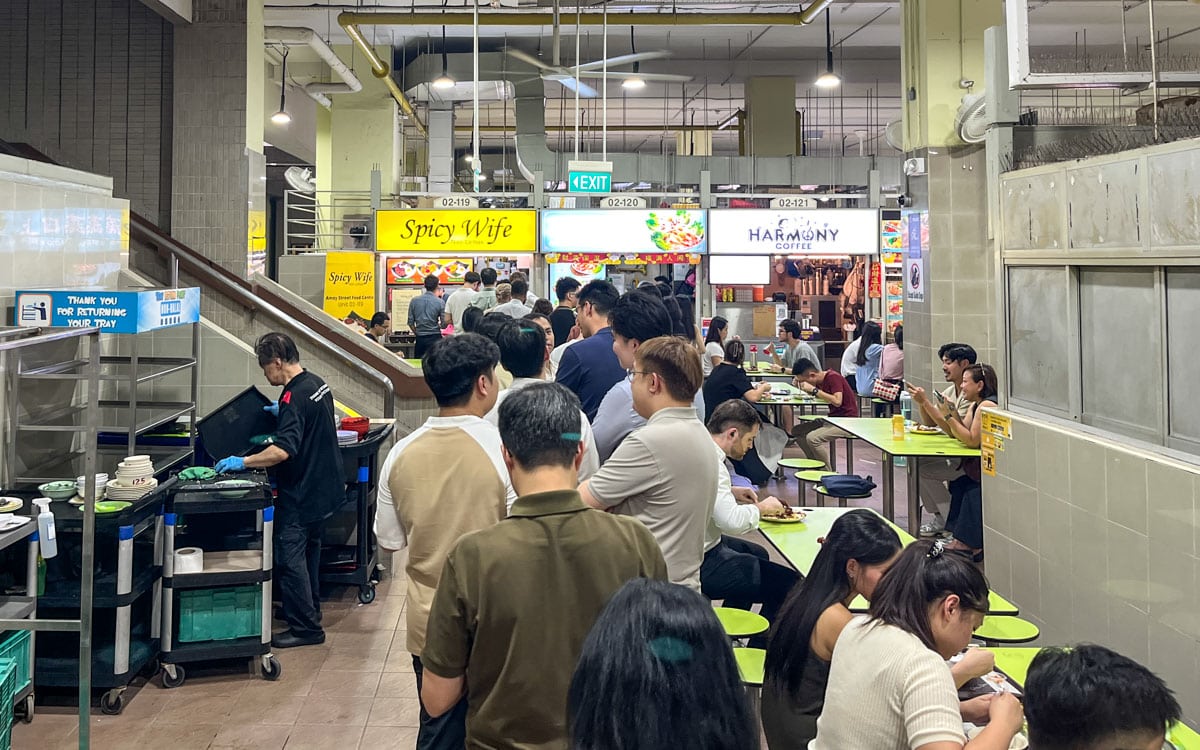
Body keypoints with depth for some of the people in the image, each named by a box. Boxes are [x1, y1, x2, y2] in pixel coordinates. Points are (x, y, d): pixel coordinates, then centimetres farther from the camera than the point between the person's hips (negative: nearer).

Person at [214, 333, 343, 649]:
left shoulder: (294, 397, -24)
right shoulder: (317, 384, 6)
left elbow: (283, 450, -33)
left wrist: (243, 462, -28)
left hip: (301, 495, -10)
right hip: (324, 489, 10)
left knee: (290, 557, -4)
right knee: (309, 552, 22)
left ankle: (305, 628, 0)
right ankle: (309, 610, 34)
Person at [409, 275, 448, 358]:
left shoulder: (414, 301, 1)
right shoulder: (440, 302, -7)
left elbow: (410, 322, 3)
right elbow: (444, 325, -6)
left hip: (420, 339, 3)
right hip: (435, 338, -3)